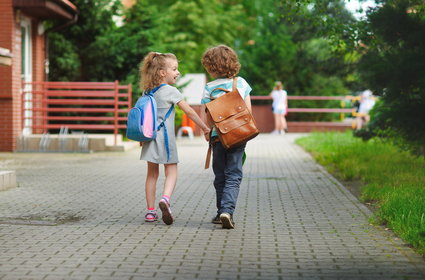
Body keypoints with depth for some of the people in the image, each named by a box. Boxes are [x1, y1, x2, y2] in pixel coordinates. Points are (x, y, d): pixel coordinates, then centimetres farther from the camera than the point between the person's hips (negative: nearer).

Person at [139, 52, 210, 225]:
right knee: (171, 172, 0)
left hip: (150, 137, 6)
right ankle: (165, 199, -26)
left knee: (152, 173, 11)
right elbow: (189, 111, -8)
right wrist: (205, 128, -2)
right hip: (165, 137, -5)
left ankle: (150, 211, 11)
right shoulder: (170, 91, -8)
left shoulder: (148, 91, 9)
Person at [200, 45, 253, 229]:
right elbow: (248, 111, 5)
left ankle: (221, 212, 17)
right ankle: (227, 211, -16)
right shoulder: (241, 83, 3)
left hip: (218, 136, 0)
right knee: (233, 176, 0)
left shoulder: (209, 87, -3)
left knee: (220, 177, 12)